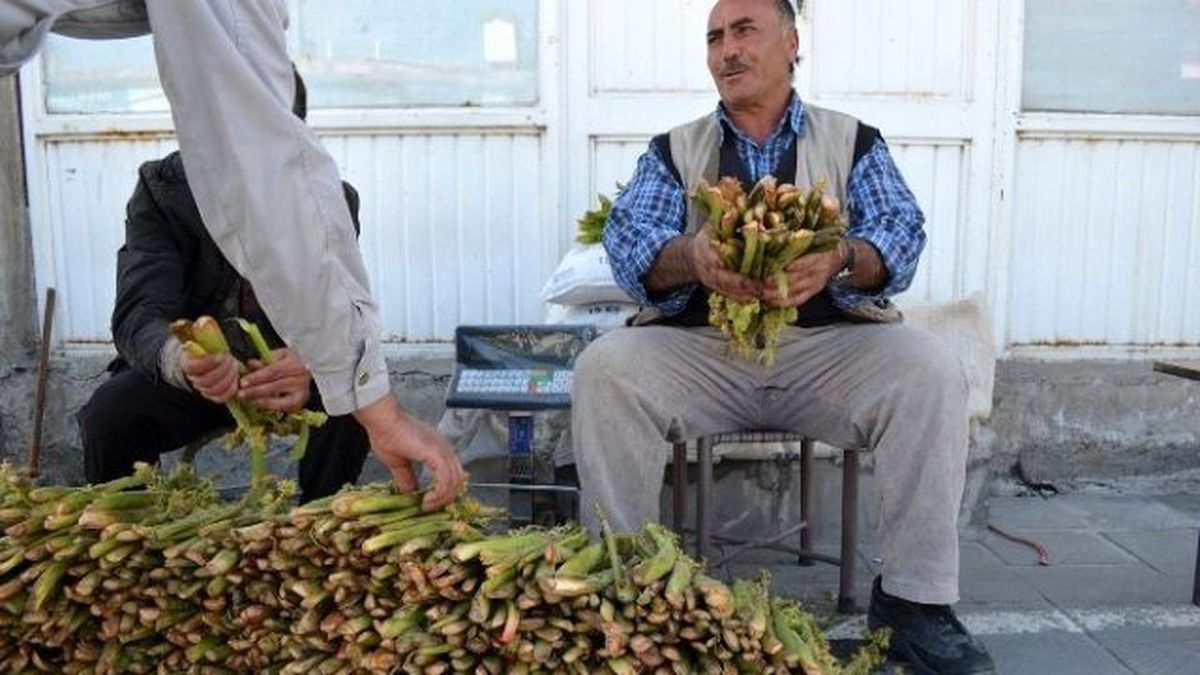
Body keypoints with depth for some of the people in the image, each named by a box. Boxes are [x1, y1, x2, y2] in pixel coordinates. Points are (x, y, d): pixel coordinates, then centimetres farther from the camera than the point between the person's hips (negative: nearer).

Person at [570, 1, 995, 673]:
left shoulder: (854, 141, 11)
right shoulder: (674, 150, 12)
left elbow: (901, 235, -4)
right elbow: (627, 241, -5)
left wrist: (838, 260, -30)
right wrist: (691, 257, -30)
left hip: (828, 346, 0)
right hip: (700, 348, 1)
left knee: (932, 371, -26)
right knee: (604, 369, -26)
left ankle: (916, 598, -13)